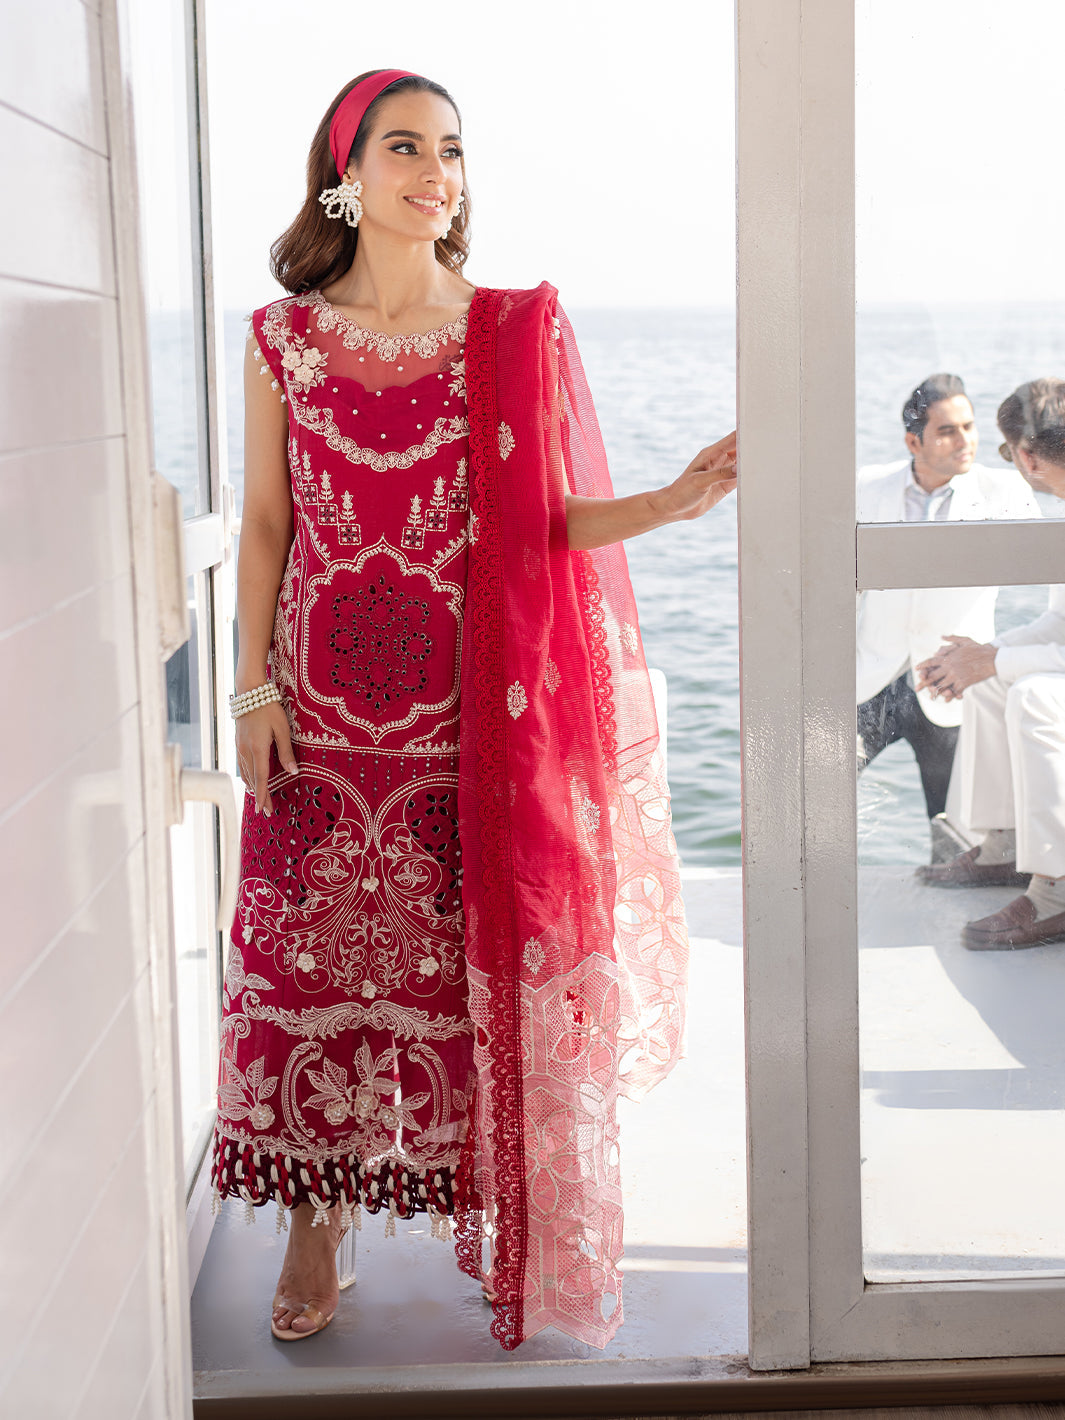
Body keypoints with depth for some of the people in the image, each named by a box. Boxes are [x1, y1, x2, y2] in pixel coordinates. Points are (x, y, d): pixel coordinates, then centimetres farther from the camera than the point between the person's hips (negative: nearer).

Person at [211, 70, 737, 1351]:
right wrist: (254, 689, 1)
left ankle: (504, 1228, 19)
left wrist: (674, 501, -16)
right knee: (312, 957, 4)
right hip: (325, 712, 1)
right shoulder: (283, 338, 5)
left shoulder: (516, 332, 3)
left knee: (479, 959, 3)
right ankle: (314, 1226, 20)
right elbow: (264, 524, 7)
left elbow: (550, 517, 1)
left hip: (474, 710, 0)